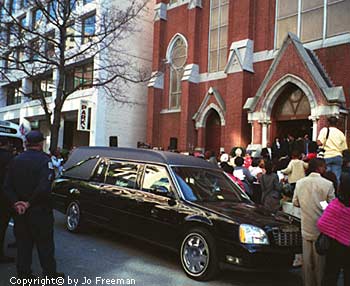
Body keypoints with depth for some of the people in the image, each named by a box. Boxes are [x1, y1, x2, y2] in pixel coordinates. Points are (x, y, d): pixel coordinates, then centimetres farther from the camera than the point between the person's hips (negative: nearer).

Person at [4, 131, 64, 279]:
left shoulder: (15, 161, 3)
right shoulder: (45, 160, -15)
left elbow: (7, 186, -2)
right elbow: (44, 187, -25)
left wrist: (16, 203, -9)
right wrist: (29, 203, -14)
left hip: (21, 211, 5)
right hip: (40, 211, -5)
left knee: (23, 244, 15)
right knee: (45, 244, 8)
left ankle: (23, 274, 24)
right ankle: (50, 274, 17)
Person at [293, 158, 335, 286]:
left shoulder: (300, 183, -1)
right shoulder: (327, 184, -15)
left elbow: (295, 203, 7)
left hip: (306, 227, 4)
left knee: (307, 260, 14)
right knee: (320, 260, 10)